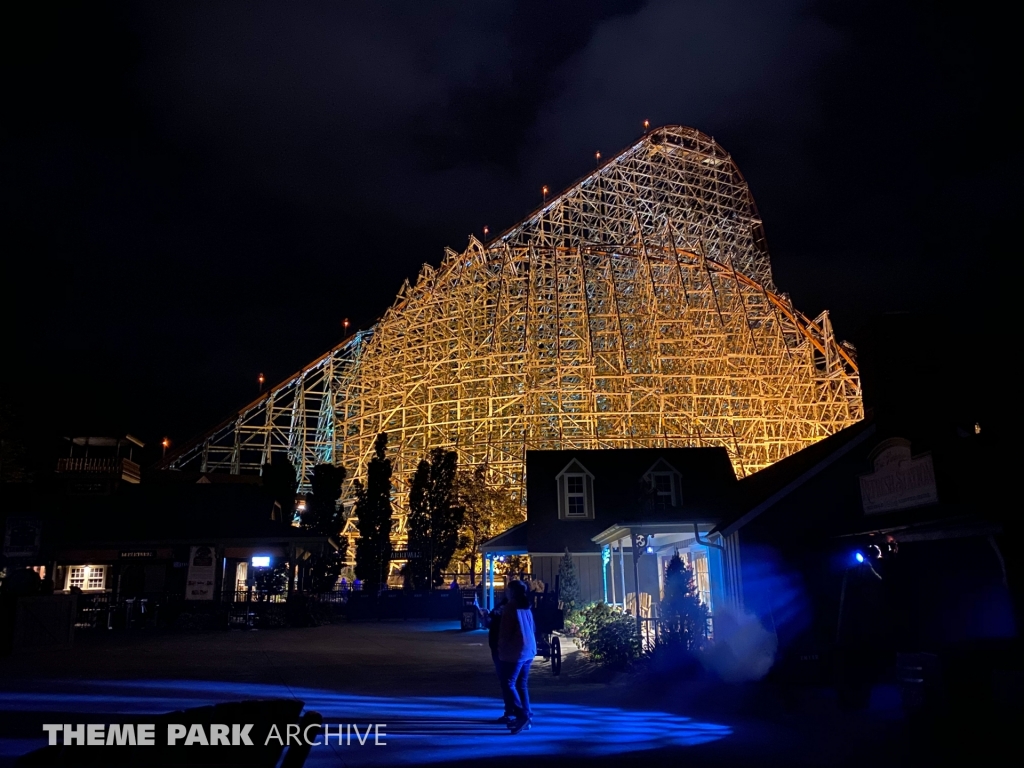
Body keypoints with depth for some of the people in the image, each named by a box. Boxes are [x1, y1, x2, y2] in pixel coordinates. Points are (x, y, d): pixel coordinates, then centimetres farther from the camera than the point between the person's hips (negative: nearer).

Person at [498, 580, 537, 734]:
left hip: (515, 651, -8)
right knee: (522, 684, 12)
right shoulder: (526, 608, 11)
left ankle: (522, 715, -13)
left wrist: (502, 649, -2)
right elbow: (532, 629, 15)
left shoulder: (511, 607, -11)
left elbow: (505, 631, -11)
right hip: (528, 650, 8)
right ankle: (526, 716, 12)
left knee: (508, 683, -5)